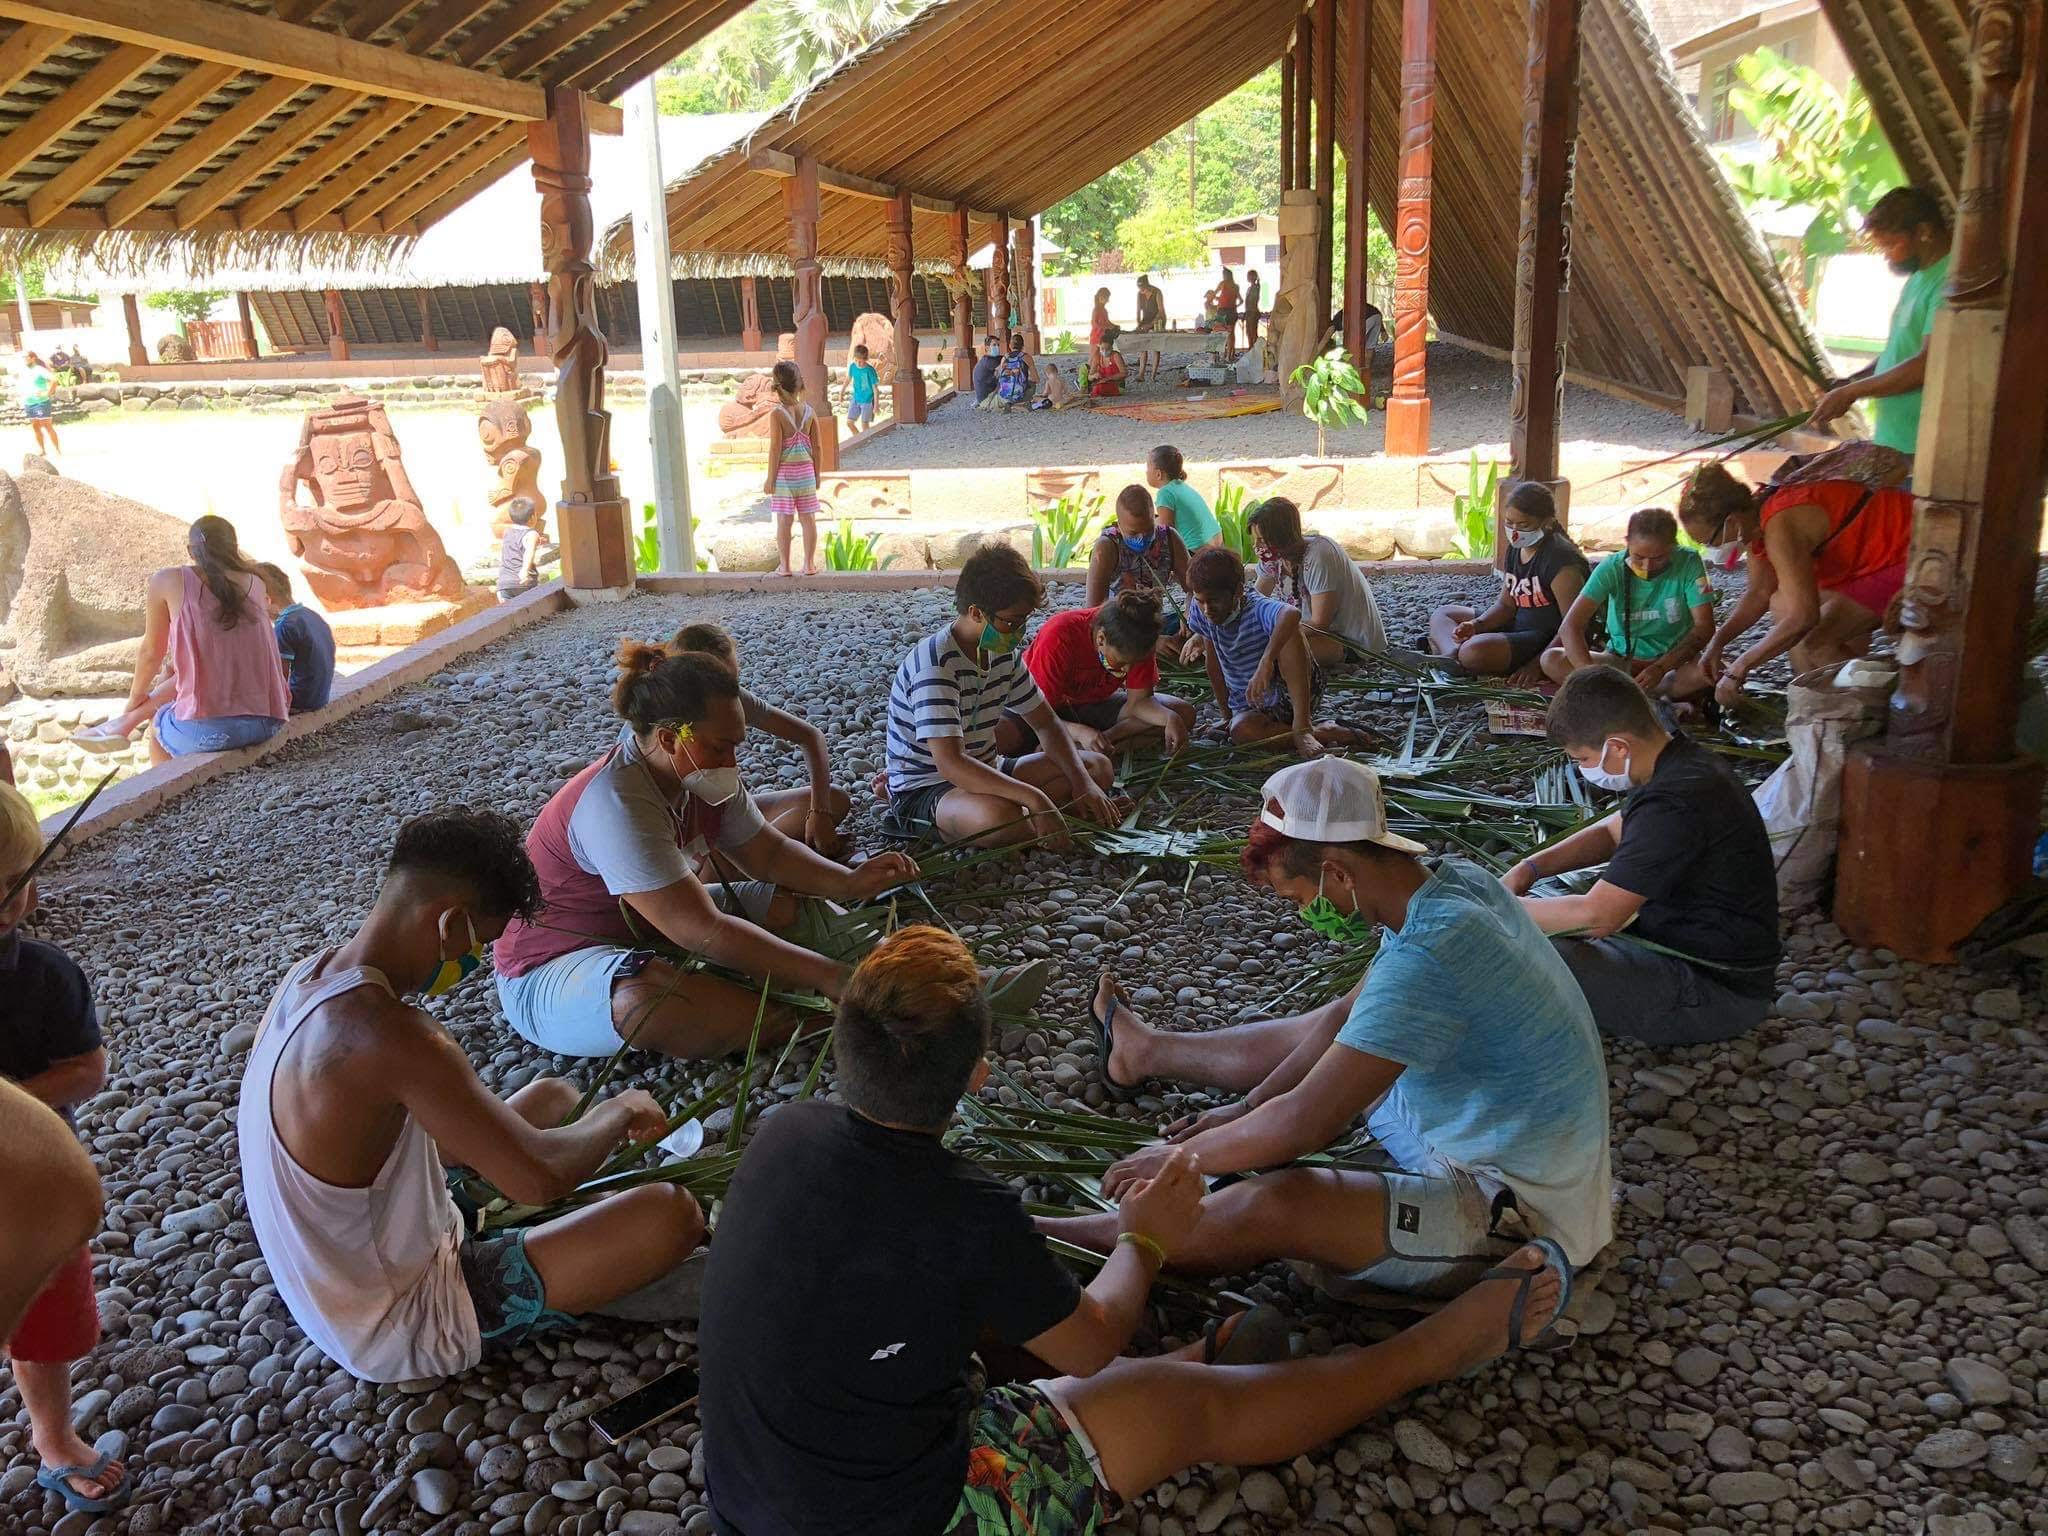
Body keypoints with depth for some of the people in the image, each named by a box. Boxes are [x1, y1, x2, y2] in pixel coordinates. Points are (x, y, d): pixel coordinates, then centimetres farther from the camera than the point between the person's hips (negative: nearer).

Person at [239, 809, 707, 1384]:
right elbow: (539, 1177, -34)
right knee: (669, 1214, -19)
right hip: (397, 1335, -9)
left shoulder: (312, 974, -5)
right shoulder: (392, 1036, -35)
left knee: (556, 1095, 19)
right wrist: (619, 1113, -12)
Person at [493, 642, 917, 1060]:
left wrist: (850, 884, -14)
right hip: (552, 972, -9)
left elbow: (769, 852, 6)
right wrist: (827, 976, -36)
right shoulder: (616, 804, -31)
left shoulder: (698, 774, -3)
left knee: (793, 903, 0)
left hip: (644, 932, 9)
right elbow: (703, 931, -35)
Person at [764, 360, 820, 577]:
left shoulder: (777, 414, -14)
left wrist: (770, 478, -7)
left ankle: (784, 565, 7)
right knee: (808, 518, 9)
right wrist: (816, 474, 13)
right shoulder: (809, 411, -2)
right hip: (806, 470, 3)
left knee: (784, 520, 3)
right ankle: (809, 564, 12)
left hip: (784, 472, -3)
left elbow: (775, 449, -14)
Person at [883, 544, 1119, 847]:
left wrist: (1082, 782, -7)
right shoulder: (936, 664, -25)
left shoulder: (1005, 652, 3)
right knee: (1000, 817, -42)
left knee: (1098, 766, 2)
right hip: (923, 786, -9)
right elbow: (950, 764, -35)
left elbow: (1046, 724, 11)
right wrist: (1035, 798, -40)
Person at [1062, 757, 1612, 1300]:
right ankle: (1147, 1050, 47)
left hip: (1519, 1214, -10)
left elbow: (1302, 1124, -28)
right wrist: (1246, 1108, 10)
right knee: (1322, 1033, 22)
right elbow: (1350, 1015, 10)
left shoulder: (1426, 957, -33)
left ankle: (1059, 1237, -4)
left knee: (1274, 1204, -25)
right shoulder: (1452, 881, -4)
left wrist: (1177, 1157, -13)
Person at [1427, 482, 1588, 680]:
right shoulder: (1515, 550, 8)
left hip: (1546, 640, -10)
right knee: (1441, 616, 13)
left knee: (1475, 652, -37)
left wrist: (1537, 665, -25)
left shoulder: (1560, 559, -20)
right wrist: (1475, 625, -8)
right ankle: (1451, 653, -16)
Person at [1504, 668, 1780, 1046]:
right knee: (1532, 902, 14)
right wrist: (1529, 868, 5)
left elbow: (1596, 915, -27)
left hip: (1718, 993, -10)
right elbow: (1613, 831, 20)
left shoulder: (1674, 807, -29)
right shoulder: (1683, 762, 3)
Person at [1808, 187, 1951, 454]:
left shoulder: (1950, 284, -17)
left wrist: (1850, 393, -15)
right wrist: (1852, 382, 9)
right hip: (1890, 441, 9)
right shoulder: (1919, 278, 16)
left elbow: (1929, 366, -22)